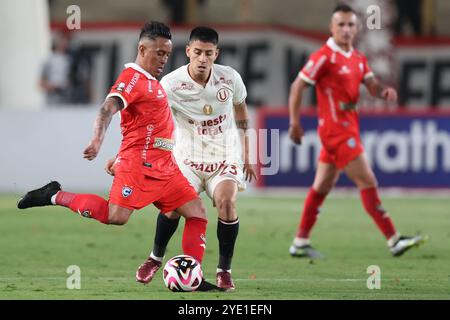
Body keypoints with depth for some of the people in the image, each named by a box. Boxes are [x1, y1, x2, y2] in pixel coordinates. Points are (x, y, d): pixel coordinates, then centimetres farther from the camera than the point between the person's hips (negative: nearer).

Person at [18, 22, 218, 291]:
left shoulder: (151, 82, 21)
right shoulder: (133, 77, -8)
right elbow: (108, 109, -23)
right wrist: (97, 141, -39)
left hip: (164, 167, 9)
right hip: (139, 163, -9)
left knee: (198, 213, 2)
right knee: (116, 216, -22)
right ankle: (56, 196, -4)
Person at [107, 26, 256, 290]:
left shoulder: (230, 78, -10)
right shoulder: (171, 84, -17)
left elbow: (241, 115, 10)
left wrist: (246, 157, 15)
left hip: (225, 156, 1)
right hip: (188, 157, -1)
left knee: (227, 201, -23)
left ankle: (224, 270, -6)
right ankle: (156, 258, 12)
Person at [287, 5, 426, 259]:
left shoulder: (358, 58, 11)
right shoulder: (324, 57, -14)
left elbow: (372, 84, 6)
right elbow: (297, 87, -12)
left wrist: (384, 91, -17)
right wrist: (295, 123, -15)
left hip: (348, 128, 9)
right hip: (336, 130, -9)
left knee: (322, 186, 13)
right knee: (368, 182, -10)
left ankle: (300, 243, 21)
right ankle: (394, 240, -9)